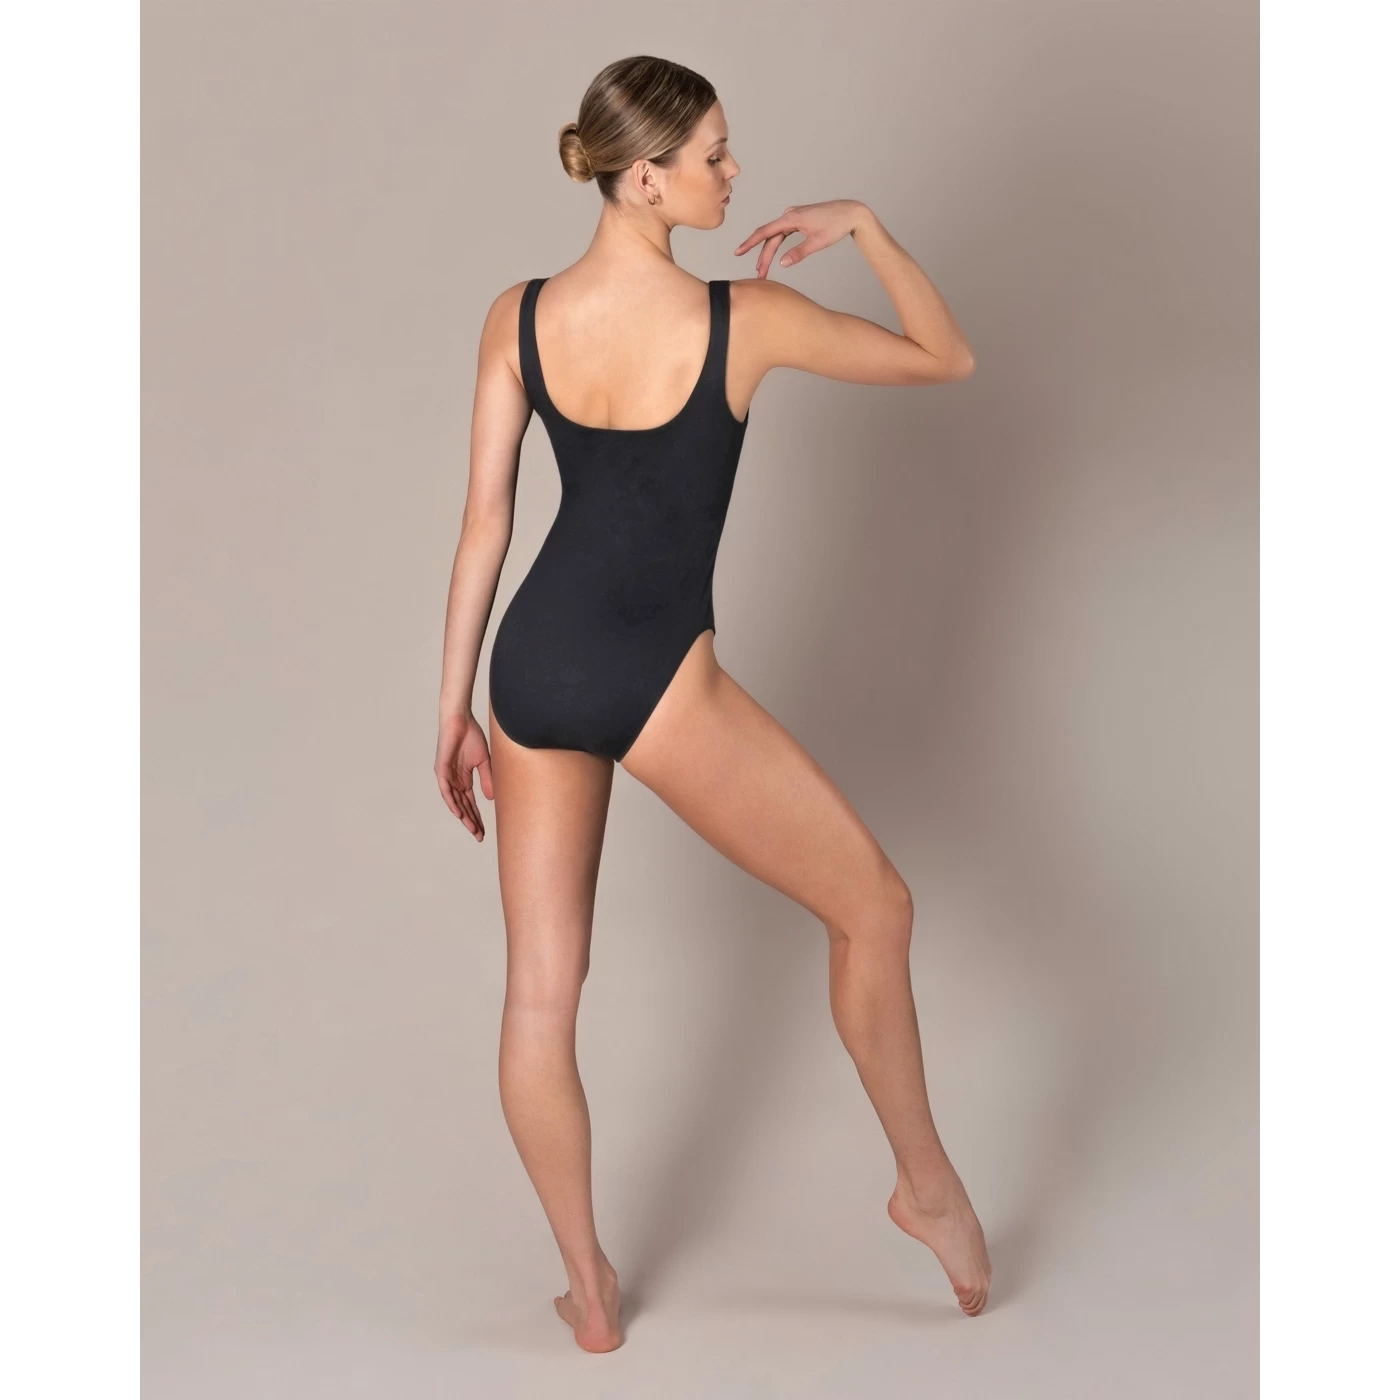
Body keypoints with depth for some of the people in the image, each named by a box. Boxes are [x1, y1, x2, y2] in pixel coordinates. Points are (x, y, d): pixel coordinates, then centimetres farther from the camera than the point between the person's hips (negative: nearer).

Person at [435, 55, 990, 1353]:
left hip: (533, 667, 5)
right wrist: (863, 225, 7)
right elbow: (949, 359, -2)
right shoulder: (745, 319, -14)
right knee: (874, 905, 16)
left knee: (539, 991, 14)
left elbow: (484, 522, 3)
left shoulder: (515, 318, -2)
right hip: (657, 684, -5)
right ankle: (927, 1185, 30)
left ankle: (590, 1292, 27)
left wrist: (455, 705, 11)